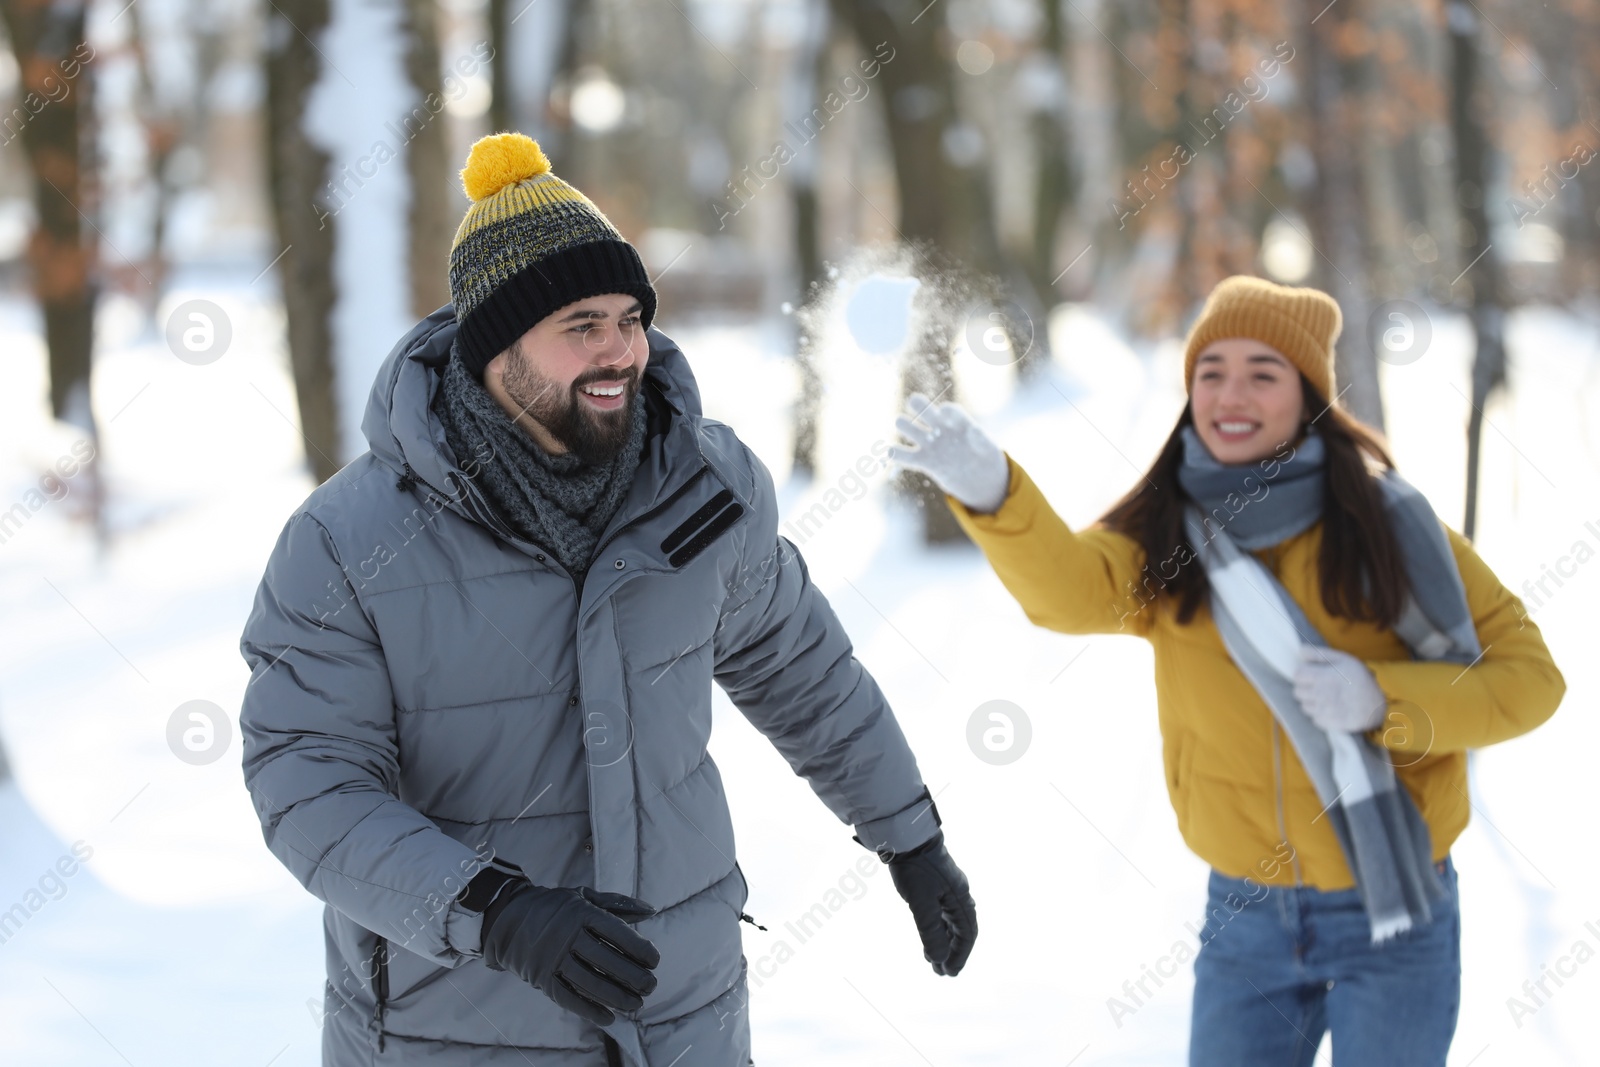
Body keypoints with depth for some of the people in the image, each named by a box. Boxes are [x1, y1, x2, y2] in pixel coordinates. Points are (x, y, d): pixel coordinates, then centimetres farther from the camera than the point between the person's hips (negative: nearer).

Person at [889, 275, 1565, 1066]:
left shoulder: (1386, 525, -8)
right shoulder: (1163, 539, -2)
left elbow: (1527, 675, -6)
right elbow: (1069, 589, -25)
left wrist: (1382, 699, -23)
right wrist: (988, 492, -45)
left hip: (1394, 917, -2)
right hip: (1247, 916, 2)